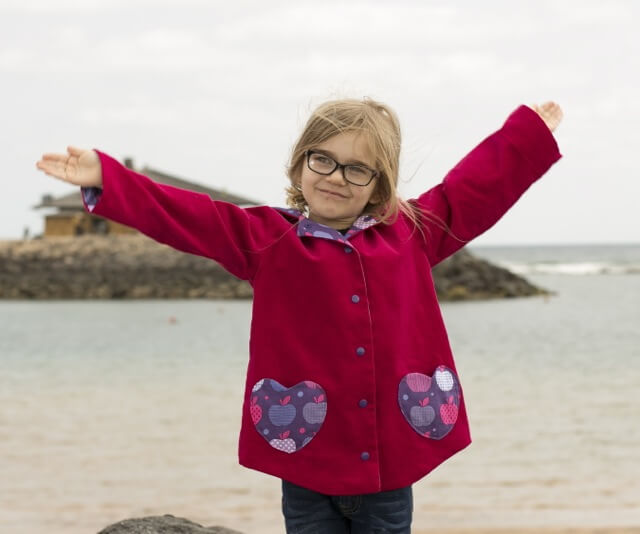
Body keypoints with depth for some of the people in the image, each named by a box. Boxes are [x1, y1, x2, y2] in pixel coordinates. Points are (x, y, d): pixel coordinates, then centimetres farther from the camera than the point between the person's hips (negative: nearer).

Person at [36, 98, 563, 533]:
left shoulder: (412, 233, 9)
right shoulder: (267, 239, 2)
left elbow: (474, 189, 19)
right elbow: (185, 217, -3)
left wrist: (530, 132, 26)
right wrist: (104, 178, -10)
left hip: (391, 470, 2)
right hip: (308, 470, -1)